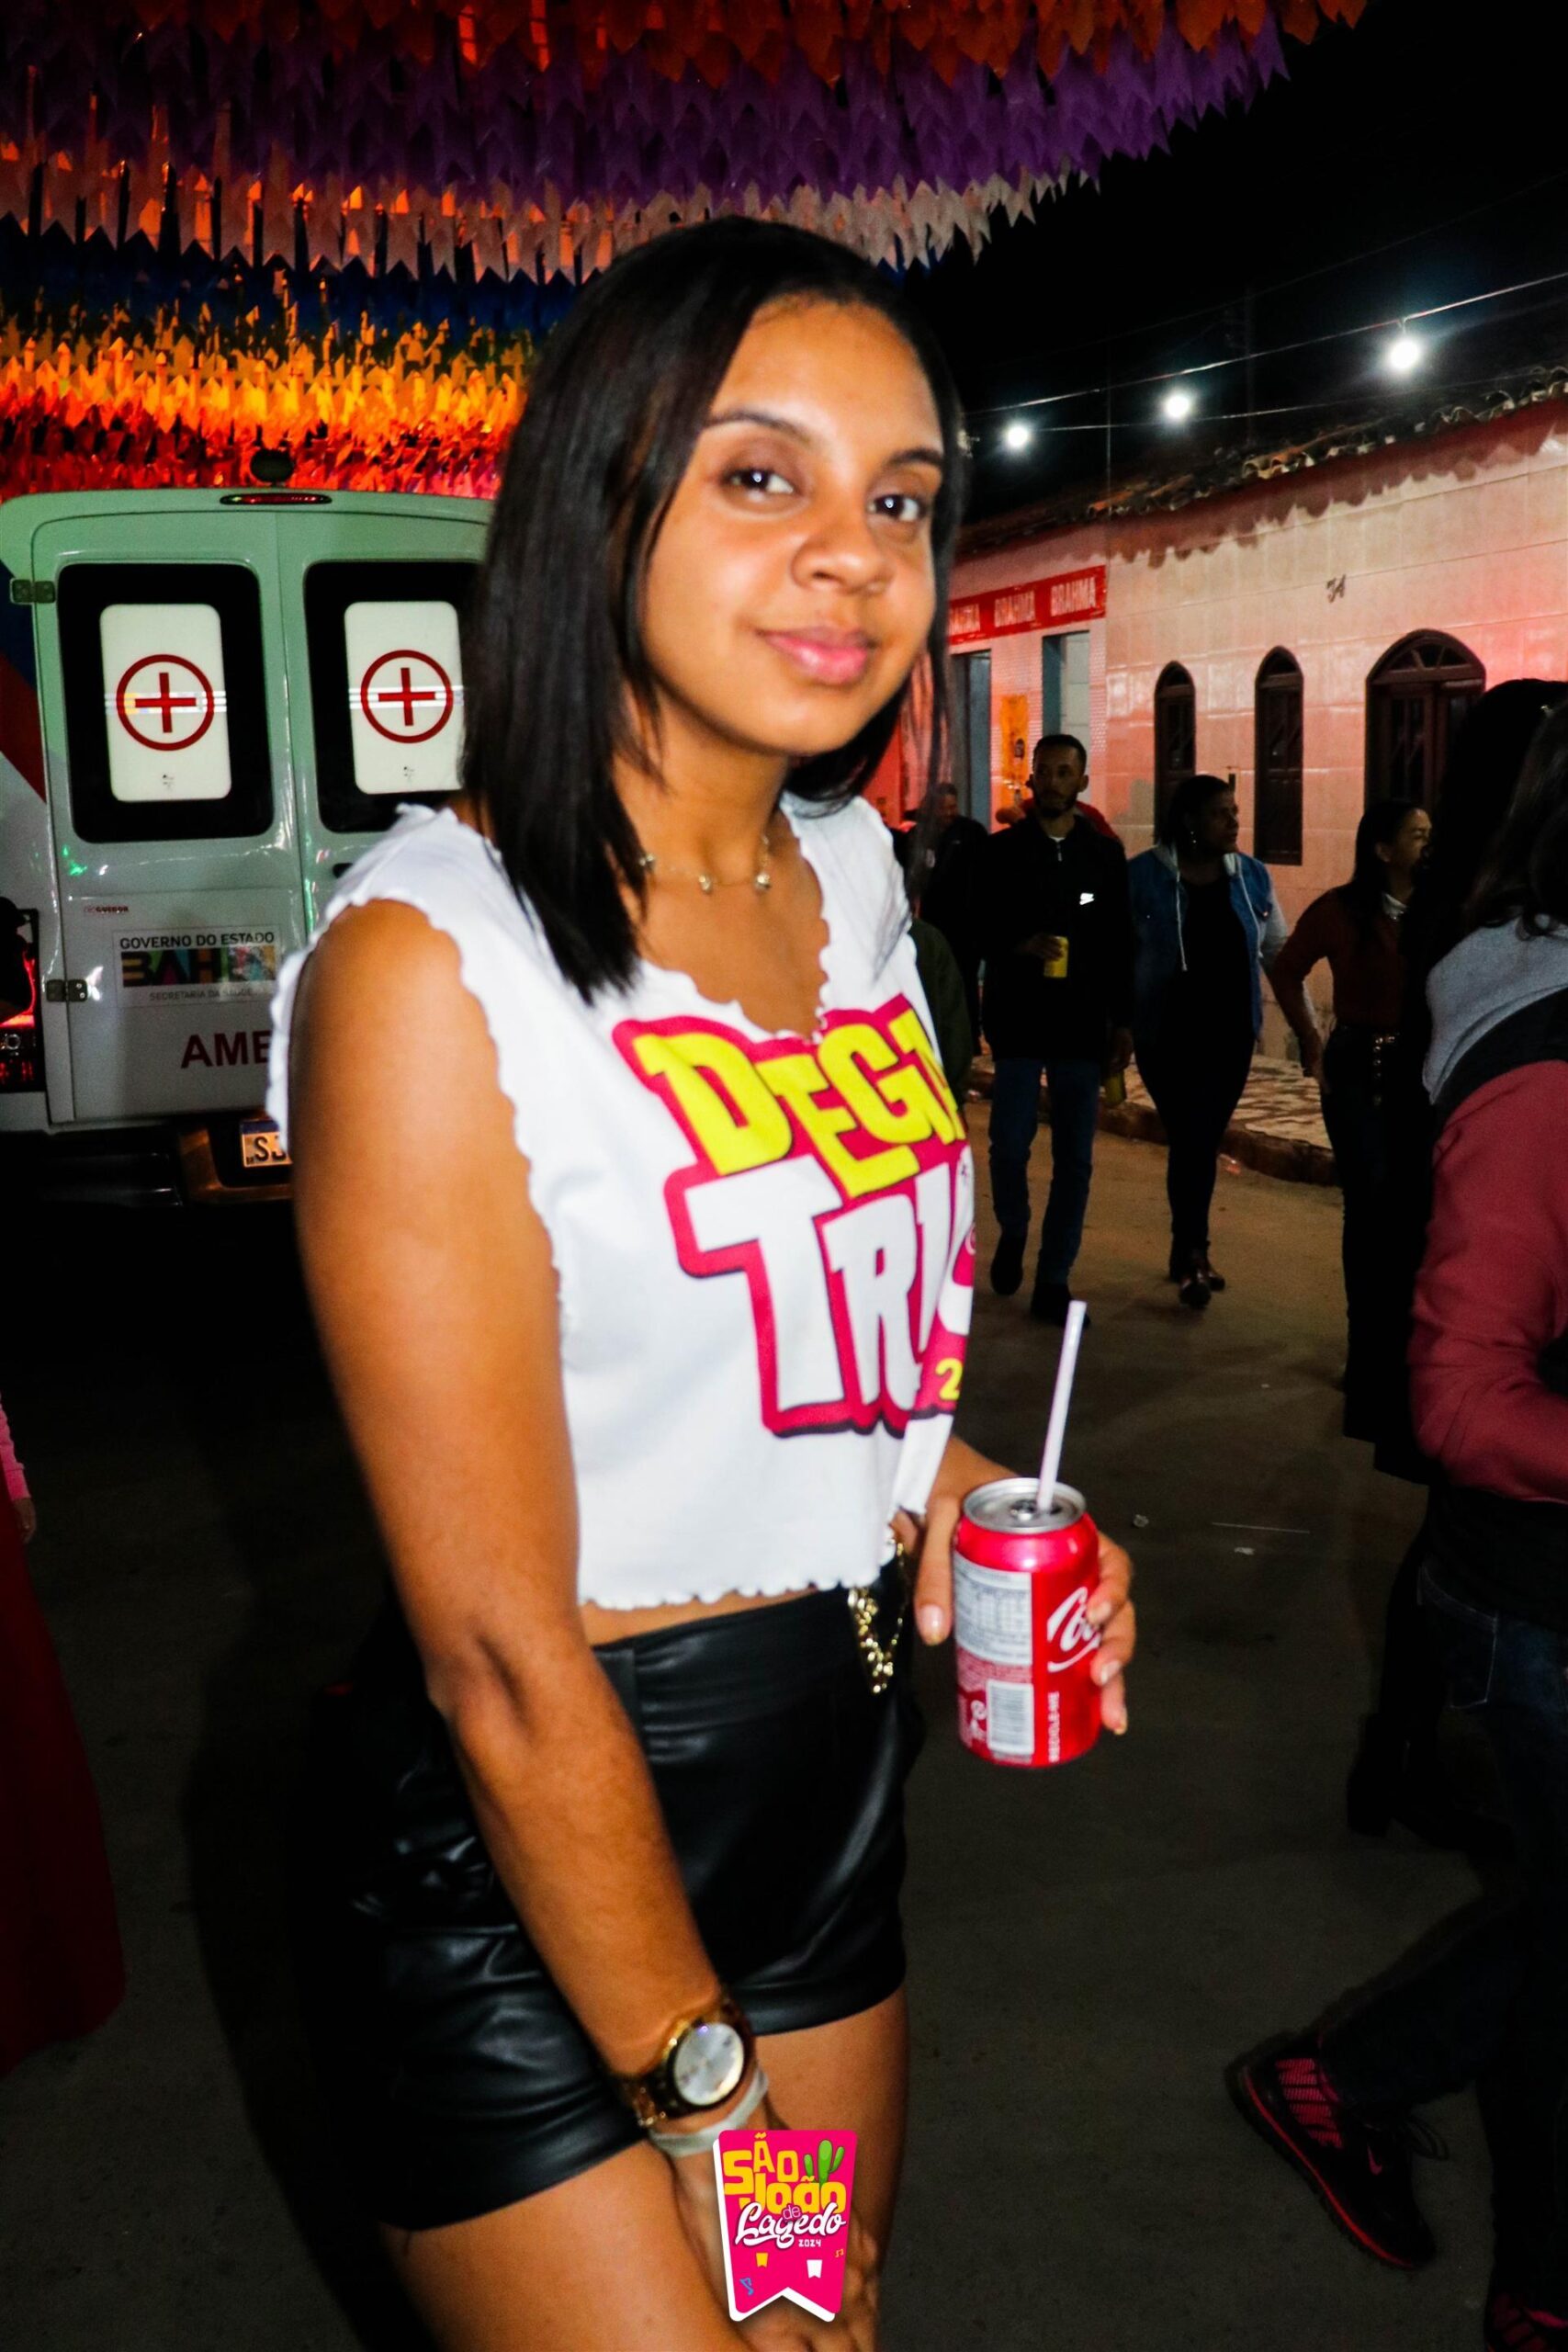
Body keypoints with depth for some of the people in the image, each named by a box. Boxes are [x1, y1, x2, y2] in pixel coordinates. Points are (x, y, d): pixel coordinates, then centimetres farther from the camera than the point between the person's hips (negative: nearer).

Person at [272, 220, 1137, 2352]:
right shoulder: (431, 957, -23)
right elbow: (498, 1647, -22)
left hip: (836, 1767, 7)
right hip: (520, 1855, -6)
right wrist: (705, 2107, -13)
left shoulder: (852, 873, 0)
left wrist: (954, 1487, -2)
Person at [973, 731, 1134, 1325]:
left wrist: (1122, 1021, 5)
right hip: (1018, 1021, -1)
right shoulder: (1000, 851, 4)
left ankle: (1054, 1281, 10)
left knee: (1075, 1159, 2)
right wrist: (1021, 947, -16)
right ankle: (1013, 1232, 26)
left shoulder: (1105, 853, 9)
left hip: (1083, 1025, 2)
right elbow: (975, 930, 2)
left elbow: (1120, 944, 9)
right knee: (1009, 1146, -5)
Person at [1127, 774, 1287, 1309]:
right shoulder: (1143, 877, -7)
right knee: (1191, 1140, -9)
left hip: (1232, 1033, 4)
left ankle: (1187, 1249, 24)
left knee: (1205, 1142, 10)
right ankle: (1193, 1255, -1)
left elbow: (1279, 953, 14)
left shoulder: (1251, 877, 6)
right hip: (1168, 1036, -4)